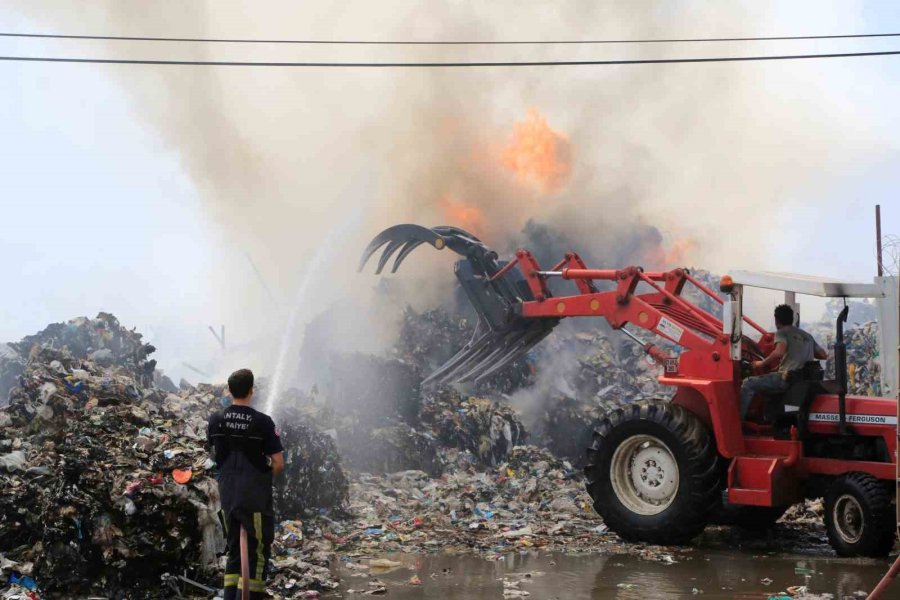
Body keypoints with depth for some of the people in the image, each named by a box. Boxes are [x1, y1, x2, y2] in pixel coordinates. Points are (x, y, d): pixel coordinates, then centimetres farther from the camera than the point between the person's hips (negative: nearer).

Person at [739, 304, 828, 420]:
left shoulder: (782, 333, -1)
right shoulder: (807, 336, 21)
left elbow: (779, 352, -21)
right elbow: (824, 355, 27)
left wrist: (762, 364, -7)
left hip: (788, 378, -8)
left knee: (748, 384, -2)